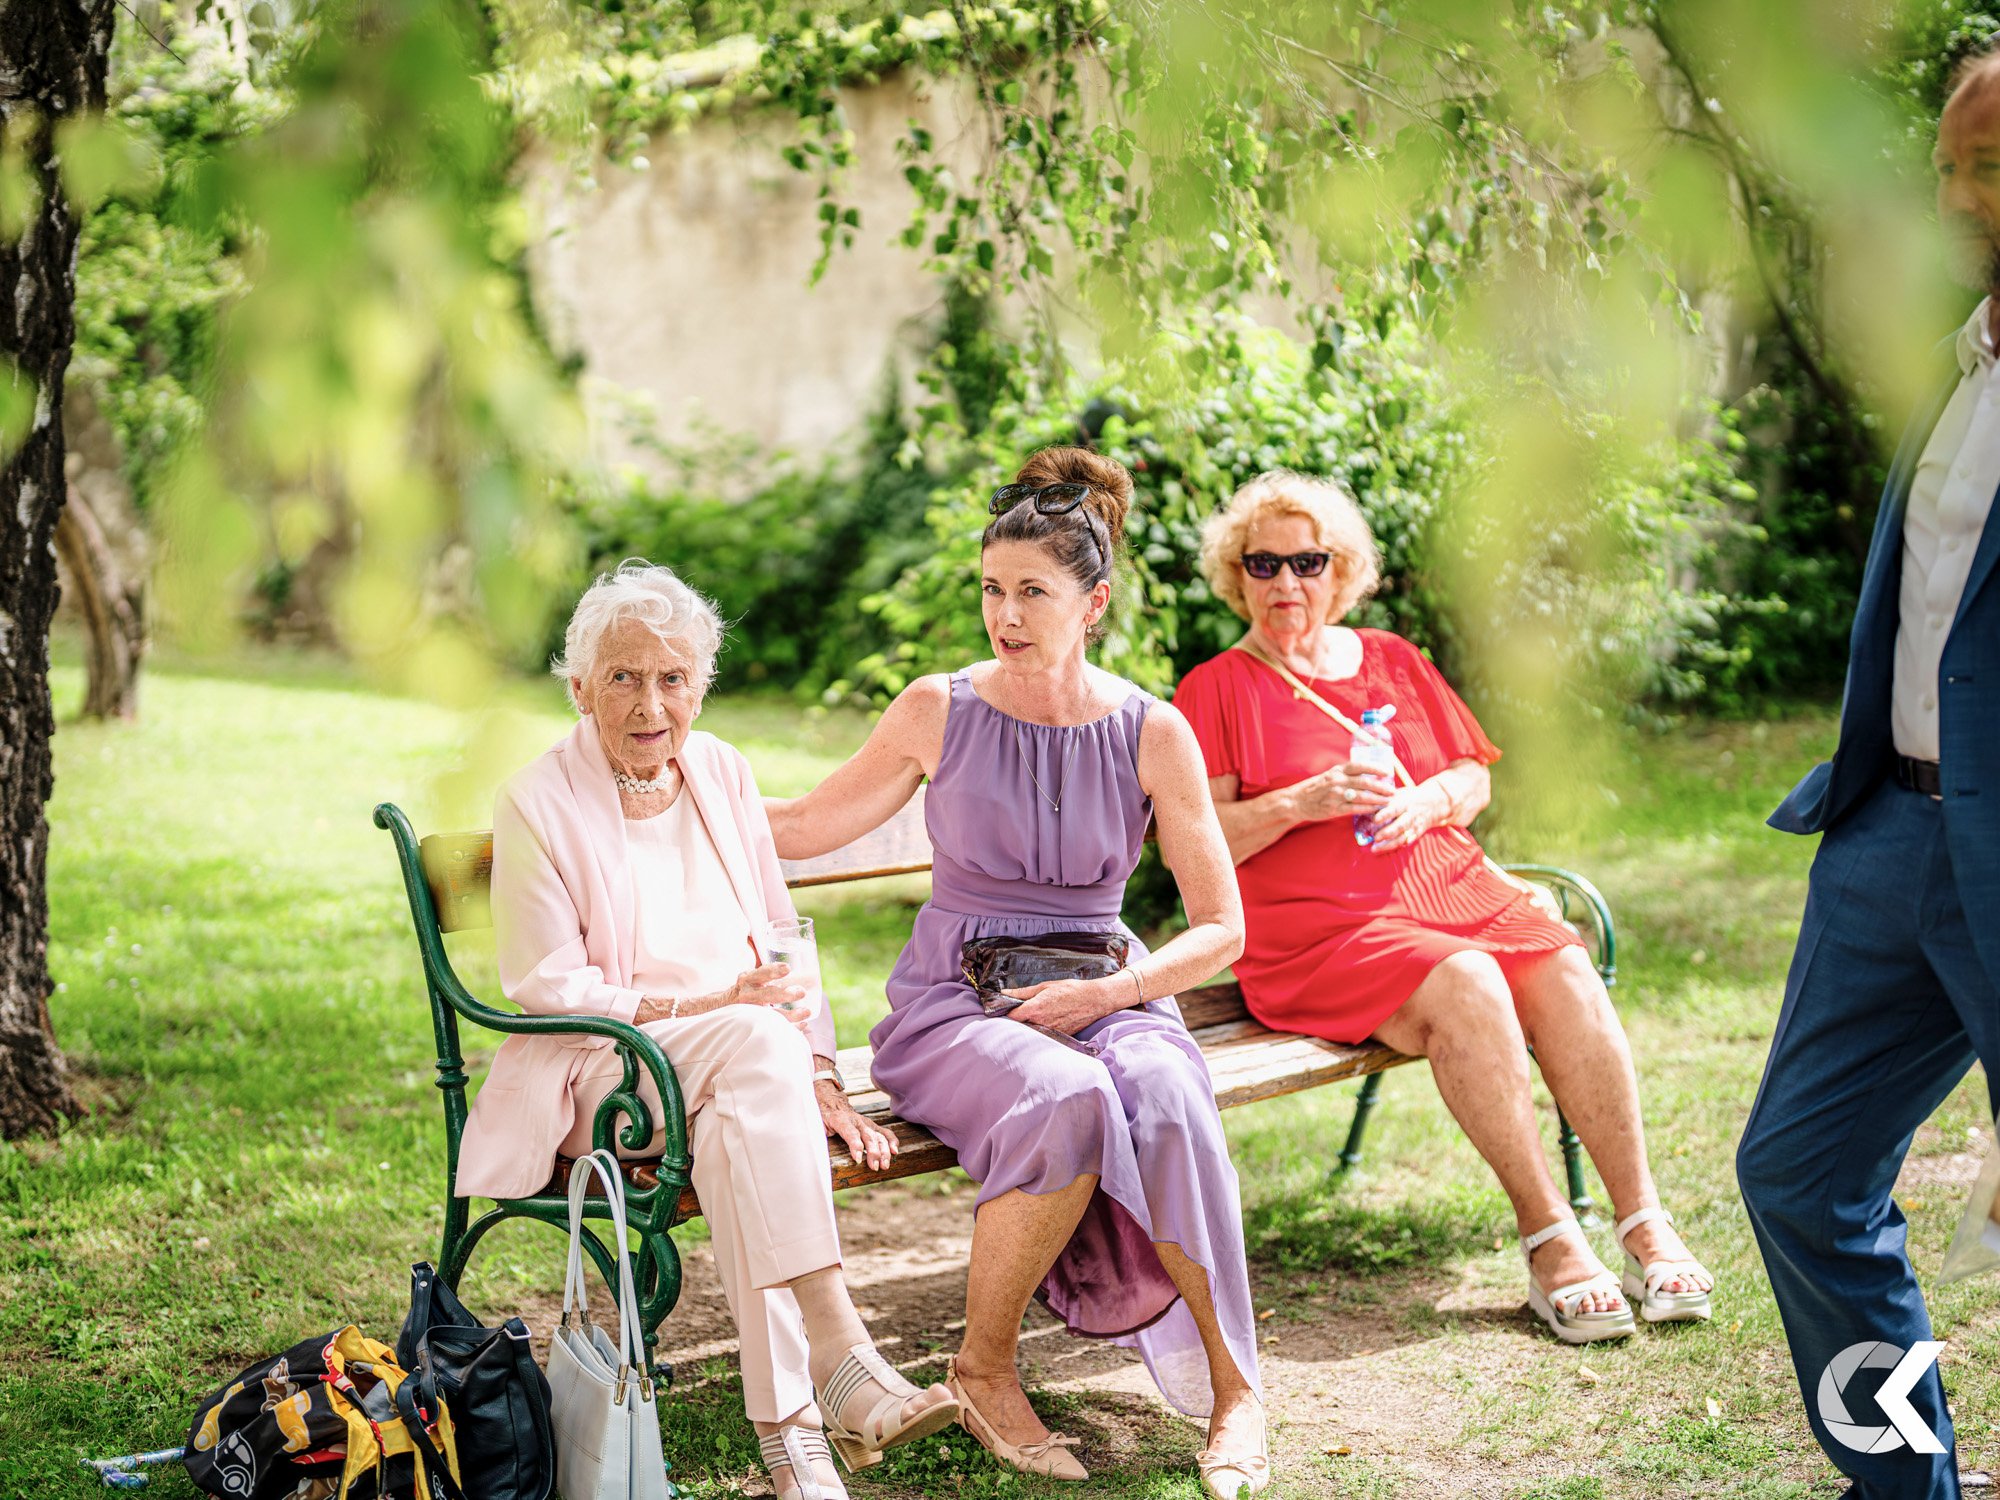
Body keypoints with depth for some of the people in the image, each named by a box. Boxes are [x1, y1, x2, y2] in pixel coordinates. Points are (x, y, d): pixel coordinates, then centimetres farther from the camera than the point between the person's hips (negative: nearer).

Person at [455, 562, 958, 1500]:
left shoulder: (722, 773, 11)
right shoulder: (537, 805, -4)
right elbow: (550, 986, -8)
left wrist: (819, 1079, 0)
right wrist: (702, 1010, -20)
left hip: (734, 1070, 4)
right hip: (602, 1074, -4)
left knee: (738, 1130, -34)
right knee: (757, 1040, -35)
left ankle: (786, 1422, -37)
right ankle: (835, 1352, -42)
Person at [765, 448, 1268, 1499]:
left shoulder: (1152, 734, 2)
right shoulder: (937, 712, 2)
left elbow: (1221, 929, 4)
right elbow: (801, 829, 16)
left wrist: (1110, 992, -11)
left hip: (1106, 997, 1)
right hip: (955, 1005, -1)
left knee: (1162, 1095, -36)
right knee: (1069, 1100, -37)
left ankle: (1230, 1388, -22)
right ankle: (984, 1371, -16)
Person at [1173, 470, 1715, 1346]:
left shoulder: (1393, 661, 21)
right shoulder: (1216, 690, 6)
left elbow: (1475, 779, 20)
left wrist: (1428, 800, -3)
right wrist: (1304, 801, -16)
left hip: (1450, 888, 5)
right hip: (1316, 926, -5)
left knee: (1566, 975, -24)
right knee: (1465, 987, -33)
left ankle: (1642, 1222, -22)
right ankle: (1547, 1240, -27)